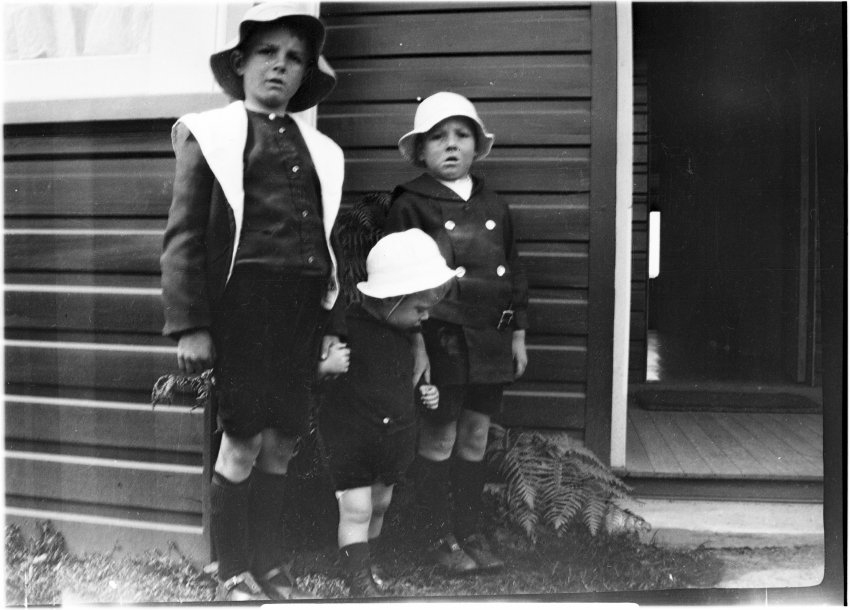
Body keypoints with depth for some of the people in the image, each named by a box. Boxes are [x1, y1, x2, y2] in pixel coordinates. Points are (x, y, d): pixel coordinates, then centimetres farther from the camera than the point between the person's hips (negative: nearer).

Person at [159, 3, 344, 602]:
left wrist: (330, 322, 14)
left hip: (304, 306, 4)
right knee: (244, 440, -3)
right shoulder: (209, 132, 6)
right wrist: (189, 324, -8)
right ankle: (234, 575, 13)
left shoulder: (319, 149, 18)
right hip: (244, 299, -4)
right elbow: (185, 234, 0)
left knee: (282, 443, 8)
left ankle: (272, 566, 22)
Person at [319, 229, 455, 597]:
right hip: (350, 438, -7)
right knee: (356, 511, -4)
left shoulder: (406, 335, 2)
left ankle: (362, 562, 40)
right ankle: (360, 581, 9)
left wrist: (422, 395, 2)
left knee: (380, 505, 19)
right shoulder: (345, 328, -20)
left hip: (396, 438, 7)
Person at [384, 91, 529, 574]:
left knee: (476, 440, 12)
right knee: (439, 441, 3)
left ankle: (472, 532, 25)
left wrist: (518, 335, 13)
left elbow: (514, 273, 16)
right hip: (439, 340, -5)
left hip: (490, 341, 5)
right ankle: (441, 538, 18)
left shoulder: (494, 207, 13)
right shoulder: (410, 205, -3)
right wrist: (415, 342, -13)